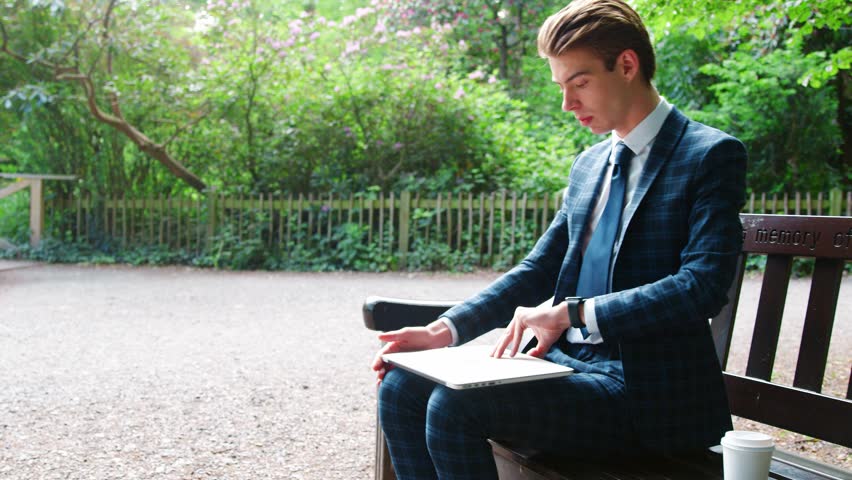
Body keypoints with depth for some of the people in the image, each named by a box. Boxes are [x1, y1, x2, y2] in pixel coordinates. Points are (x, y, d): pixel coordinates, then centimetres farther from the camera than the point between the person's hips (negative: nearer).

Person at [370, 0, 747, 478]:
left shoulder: (712, 153, -7)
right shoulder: (589, 164, 15)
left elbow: (703, 285, -18)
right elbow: (537, 271, 14)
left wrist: (572, 312, -25)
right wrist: (446, 330, 0)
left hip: (644, 390, -7)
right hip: (567, 362, 7)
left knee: (454, 404, -25)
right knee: (402, 386, -7)